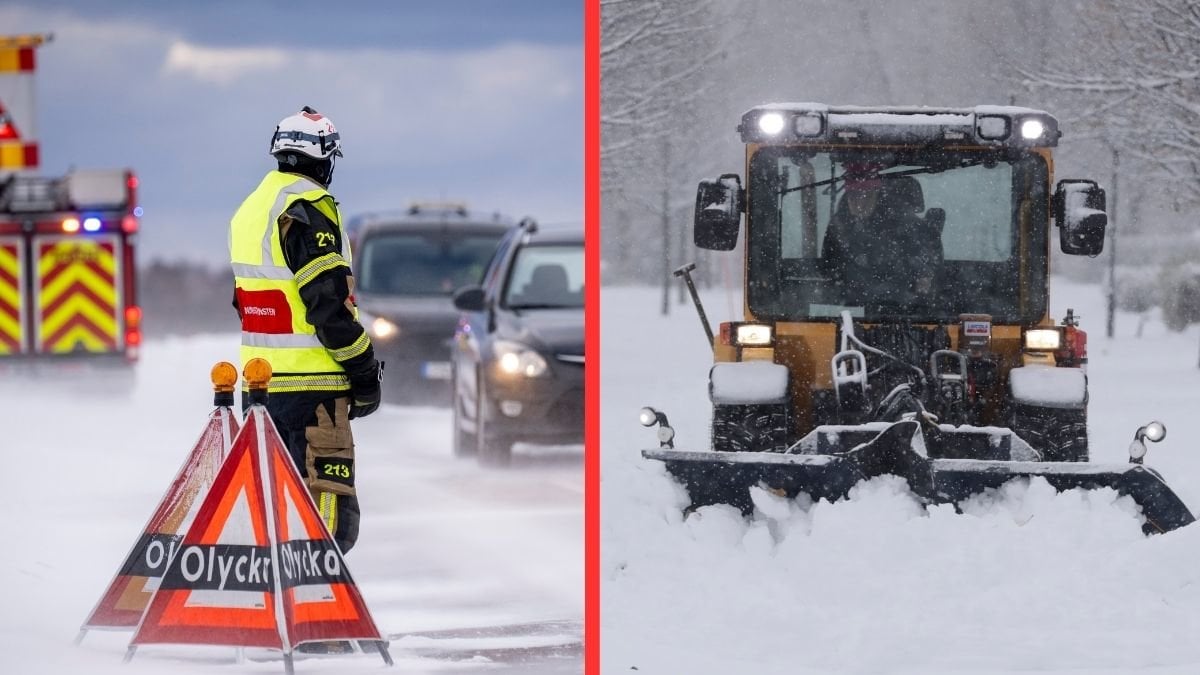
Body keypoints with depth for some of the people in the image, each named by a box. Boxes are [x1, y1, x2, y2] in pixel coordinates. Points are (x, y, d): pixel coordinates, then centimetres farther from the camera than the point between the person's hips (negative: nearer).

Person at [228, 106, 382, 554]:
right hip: (311, 385, -10)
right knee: (331, 517, -11)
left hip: (262, 379, 10)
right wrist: (365, 372, -10)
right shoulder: (308, 208, -13)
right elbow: (329, 303, -19)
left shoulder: (250, 209, 16)